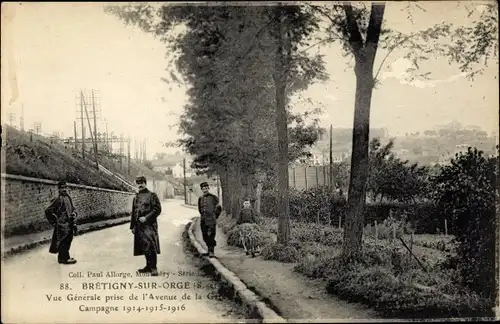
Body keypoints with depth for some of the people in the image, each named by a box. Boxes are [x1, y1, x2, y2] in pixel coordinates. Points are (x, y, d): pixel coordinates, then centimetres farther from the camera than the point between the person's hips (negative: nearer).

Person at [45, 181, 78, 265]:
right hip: (62, 225, -9)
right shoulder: (58, 199, -14)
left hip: (69, 224, 9)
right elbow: (48, 211, -15)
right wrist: (55, 222, -12)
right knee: (63, 241, -4)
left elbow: (73, 208, 26)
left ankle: (63, 257, 27)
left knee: (68, 240, 15)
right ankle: (64, 258, 5)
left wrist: (74, 214, 4)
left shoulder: (68, 198, 11)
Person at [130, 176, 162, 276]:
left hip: (149, 225, -6)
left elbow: (157, 209, -7)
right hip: (139, 226, 6)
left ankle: (153, 268, -9)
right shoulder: (136, 197, 18)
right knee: (144, 248, 9)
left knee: (150, 246, -13)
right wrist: (132, 226, 14)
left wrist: (146, 218, -14)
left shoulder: (151, 195, 0)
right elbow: (133, 212, 20)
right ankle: (148, 266, 18)